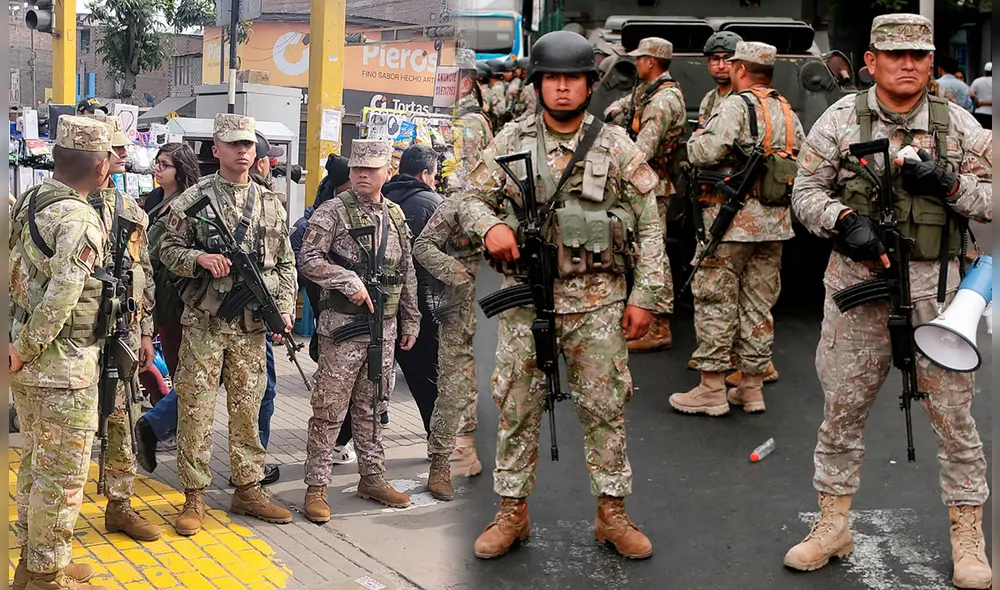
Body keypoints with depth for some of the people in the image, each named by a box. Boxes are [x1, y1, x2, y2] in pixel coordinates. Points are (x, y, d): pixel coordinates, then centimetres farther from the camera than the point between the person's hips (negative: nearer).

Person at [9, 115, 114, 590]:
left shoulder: (28, 202, 7)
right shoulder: (80, 219, -20)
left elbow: (13, 274, 12)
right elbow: (60, 298, -27)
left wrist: (21, 345, 13)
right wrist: (25, 350, -16)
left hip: (28, 360, 9)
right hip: (64, 366, -9)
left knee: (35, 462, 20)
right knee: (62, 474, 3)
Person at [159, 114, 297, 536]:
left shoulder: (270, 203, 10)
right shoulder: (194, 199, 0)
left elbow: (285, 263, 13)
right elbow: (169, 251, 2)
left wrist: (284, 308, 2)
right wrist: (200, 258, -17)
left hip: (252, 325, 3)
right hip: (203, 322, -3)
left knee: (247, 408, 10)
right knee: (195, 409, 0)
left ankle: (248, 489, 21)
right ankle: (194, 497, 9)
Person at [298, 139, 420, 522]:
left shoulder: (395, 216, 13)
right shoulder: (333, 212, -5)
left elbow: (407, 273, 18)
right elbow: (308, 260, -13)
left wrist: (411, 320, 17)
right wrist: (349, 282, -20)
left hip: (384, 328, 6)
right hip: (342, 327, -5)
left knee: (372, 407, 15)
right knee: (329, 409, -3)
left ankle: (372, 477, 26)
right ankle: (316, 487, 3)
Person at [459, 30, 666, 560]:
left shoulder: (616, 147, 1)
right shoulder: (512, 140, 3)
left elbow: (649, 223, 3)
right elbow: (471, 197, 8)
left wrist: (645, 295, -2)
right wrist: (489, 224, -15)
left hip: (596, 300, -1)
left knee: (604, 407, 5)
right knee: (517, 407, 6)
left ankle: (611, 514, 17)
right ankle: (512, 513, 19)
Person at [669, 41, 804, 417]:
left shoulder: (735, 107, -11)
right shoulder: (788, 112, 13)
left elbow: (705, 152, -21)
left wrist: (696, 136, 0)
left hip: (733, 220, -7)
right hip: (775, 221, 7)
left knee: (716, 301, -1)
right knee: (758, 303, 12)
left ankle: (712, 389, 2)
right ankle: (752, 386, 17)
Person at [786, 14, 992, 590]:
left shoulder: (957, 123, 3)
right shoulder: (841, 119, 2)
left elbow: (992, 197, 7)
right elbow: (806, 190, 3)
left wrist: (949, 184, -12)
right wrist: (846, 219, -15)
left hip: (935, 284, 0)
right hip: (856, 280, 0)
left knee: (953, 409, 4)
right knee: (843, 407, 8)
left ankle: (968, 537, 17)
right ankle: (833, 526, 23)